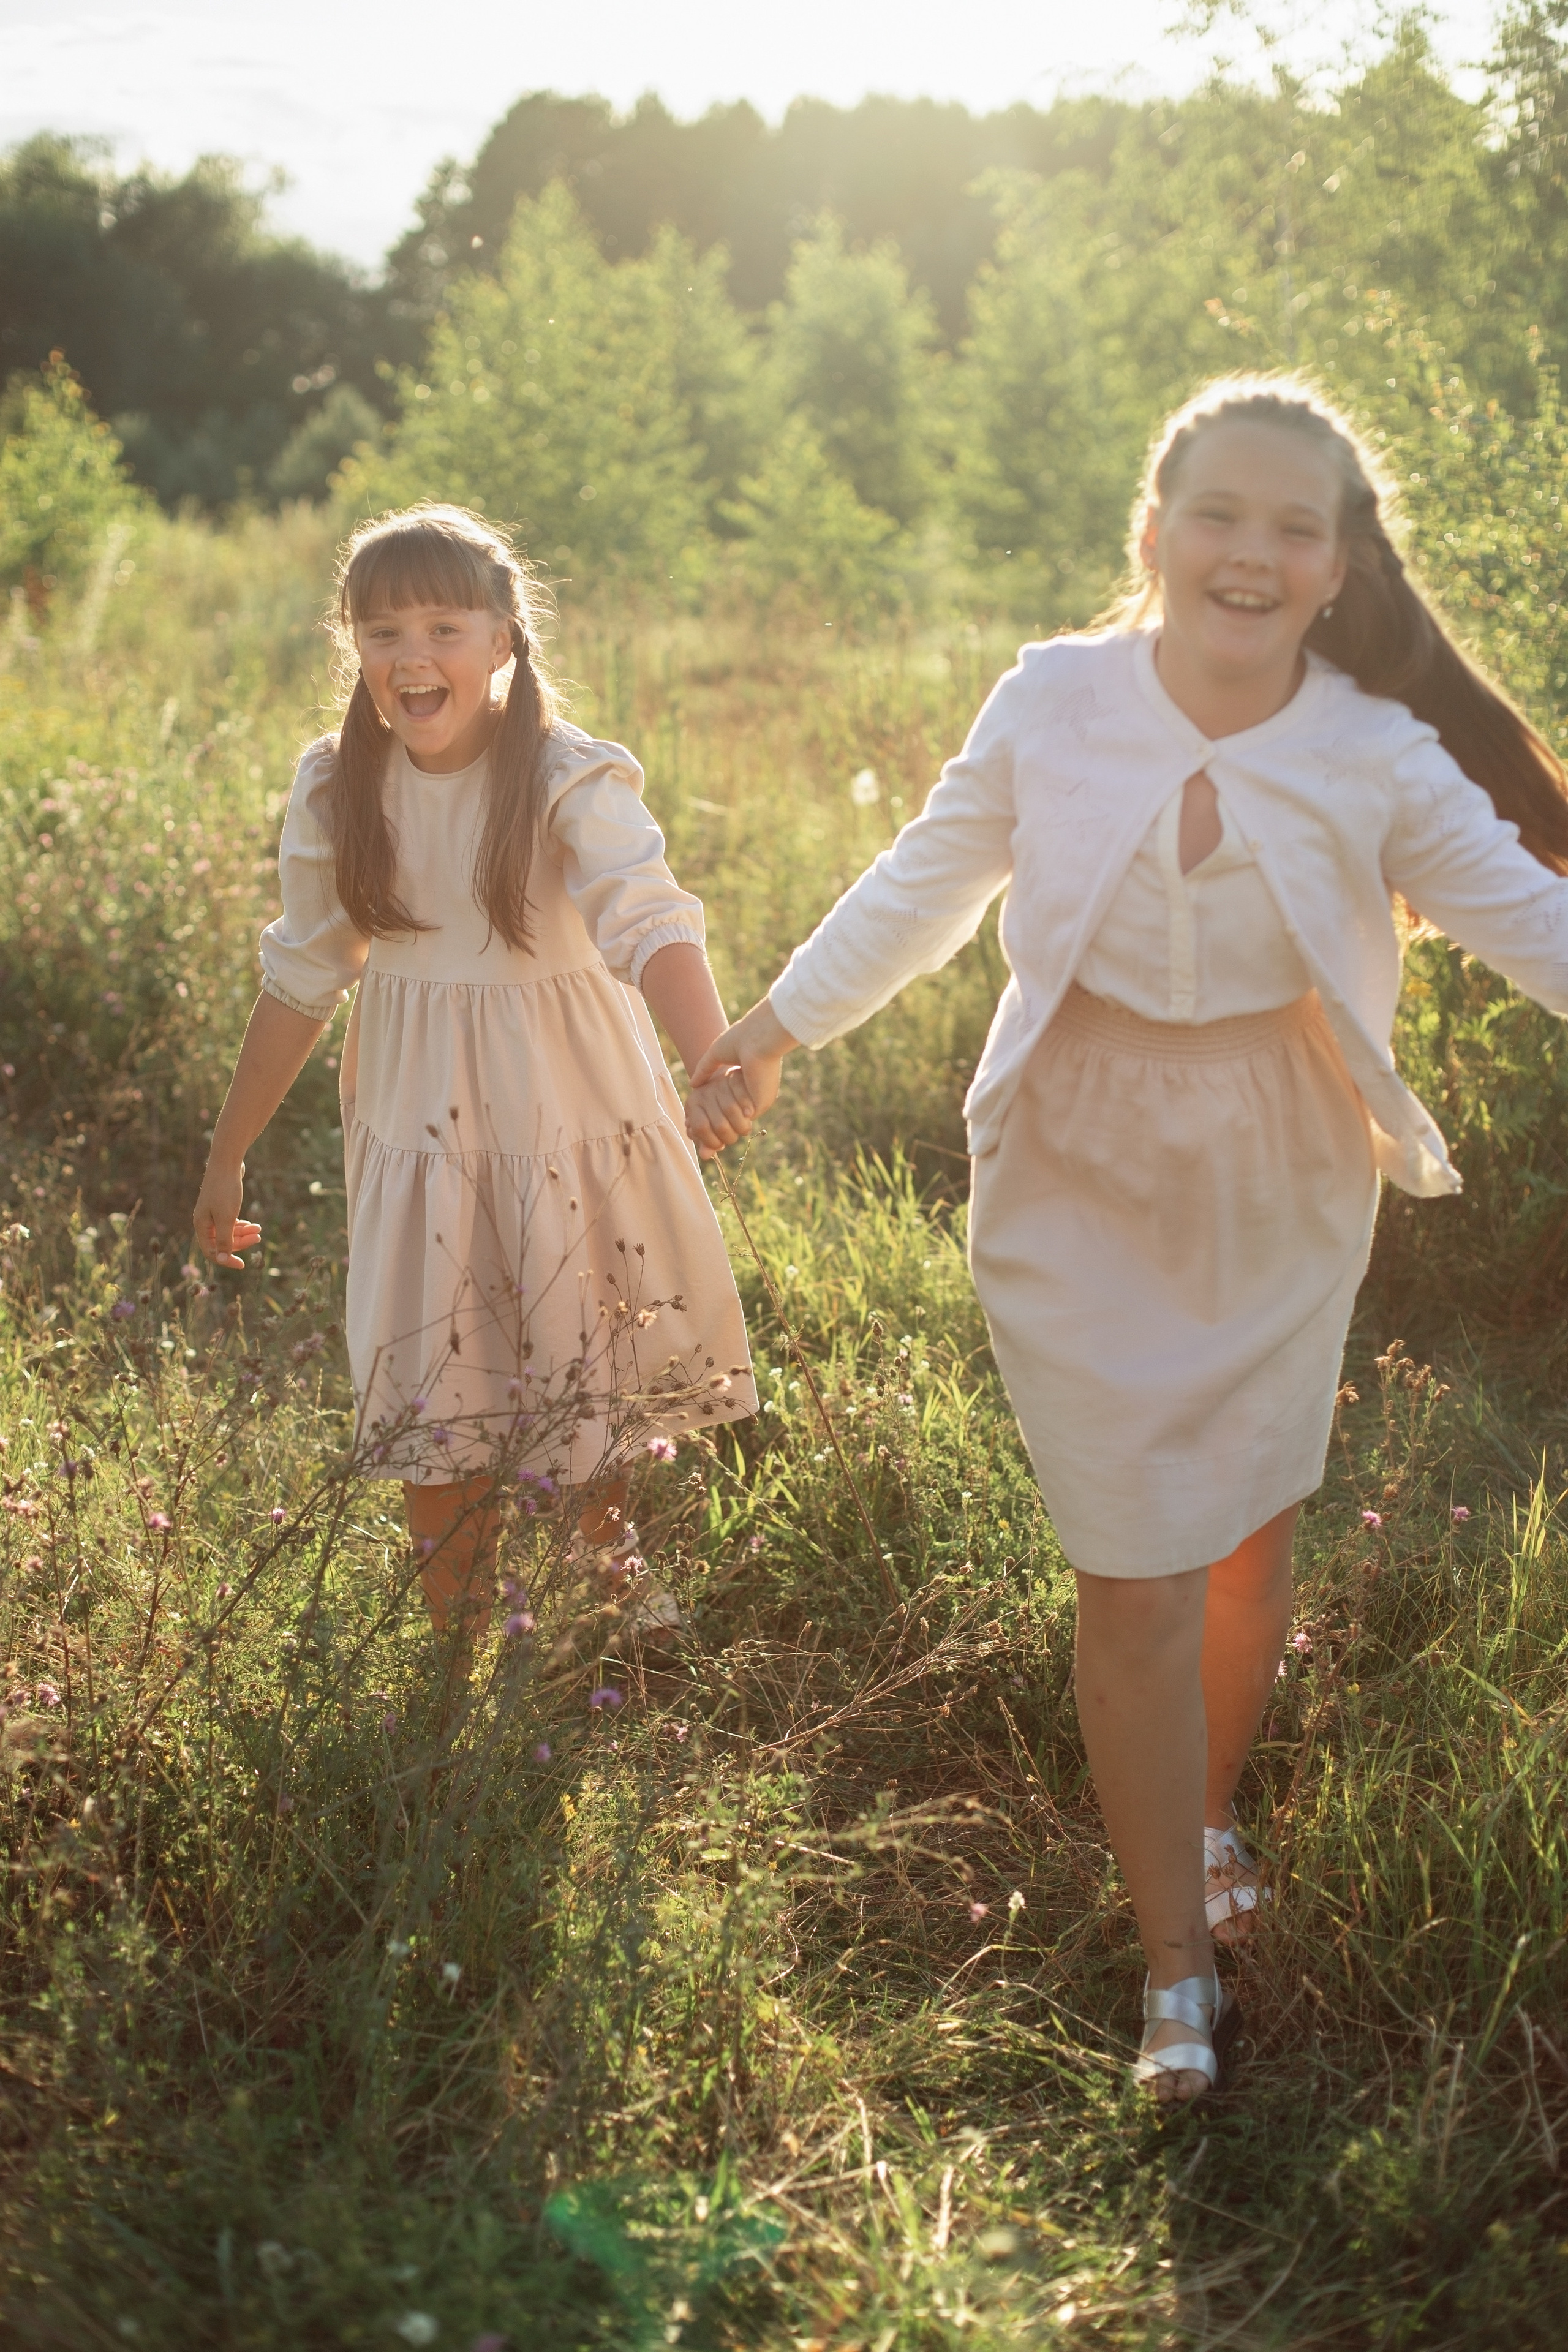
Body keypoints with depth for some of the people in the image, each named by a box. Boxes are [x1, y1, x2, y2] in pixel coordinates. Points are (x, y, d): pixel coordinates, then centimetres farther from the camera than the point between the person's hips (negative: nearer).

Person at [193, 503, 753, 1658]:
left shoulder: (574, 781, -18)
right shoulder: (337, 788, -4)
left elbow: (654, 927, -34)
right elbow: (301, 981, 6)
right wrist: (227, 1159, 10)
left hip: (573, 1116, -3)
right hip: (421, 1125, 3)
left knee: (594, 1385, 7)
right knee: (432, 1399, 6)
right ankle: (459, 1662, 23)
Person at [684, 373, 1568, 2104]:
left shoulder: (1378, 757, -11)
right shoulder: (1053, 703, -11)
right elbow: (925, 887, 3)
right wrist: (771, 1032, 7)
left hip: (1280, 1198, 2)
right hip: (1085, 1195, -1)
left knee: (1251, 1538, 16)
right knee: (1136, 1578, 0)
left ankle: (1202, 1817, 47)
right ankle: (1178, 1965, 17)